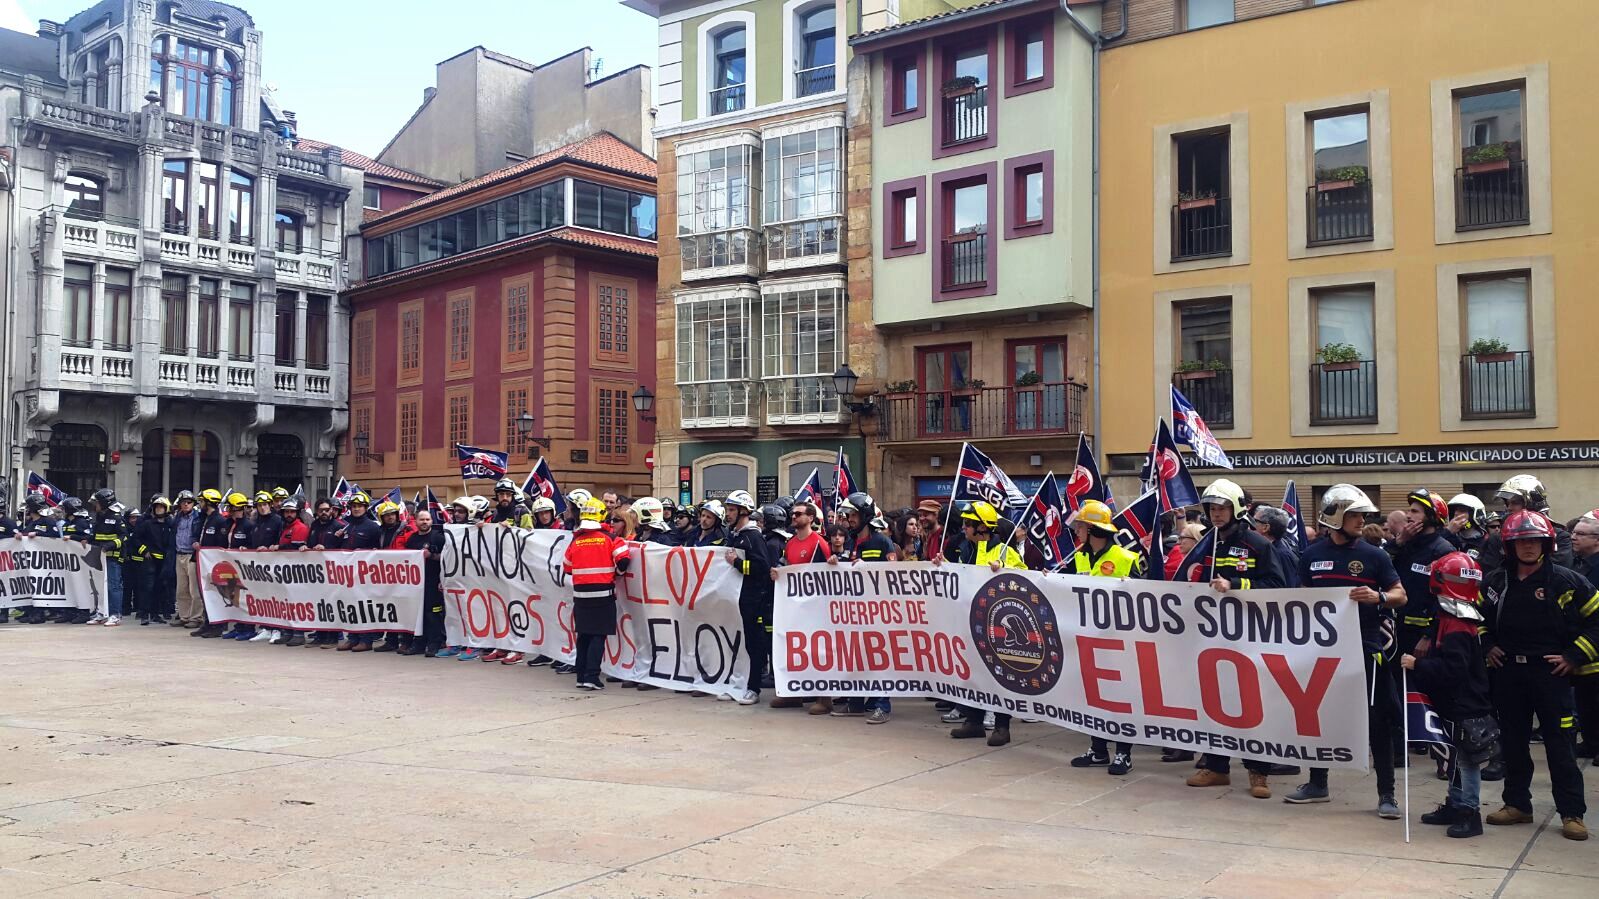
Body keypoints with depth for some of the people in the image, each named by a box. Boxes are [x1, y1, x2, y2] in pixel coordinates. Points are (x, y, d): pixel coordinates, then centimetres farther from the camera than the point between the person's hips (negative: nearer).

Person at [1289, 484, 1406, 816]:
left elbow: (1400, 595, 1)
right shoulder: (1311, 555, 6)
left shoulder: (1373, 555, 0)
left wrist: (1377, 597, -20)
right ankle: (1317, 784, 25)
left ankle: (1386, 794, 9)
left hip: (1366, 646, -3)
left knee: (1377, 721, -1)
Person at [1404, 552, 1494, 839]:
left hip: (1465, 708, -11)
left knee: (1465, 760, -4)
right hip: (1458, 706, 11)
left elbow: (1451, 669, -30)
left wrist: (1417, 665, -25)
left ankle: (1470, 812, 2)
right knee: (1458, 758, 18)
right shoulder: (1450, 621, 11)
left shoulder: (1456, 629, -22)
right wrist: (1426, 652, 8)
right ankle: (1455, 805, 28)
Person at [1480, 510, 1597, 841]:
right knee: (1513, 741, 11)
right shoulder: (1495, 581, 5)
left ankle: (1572, 813, 6)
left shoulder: (1566, 581, -5)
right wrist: (1487, 645, 7)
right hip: (1507, 670, 4)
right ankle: (1517, 804, 21)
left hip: (1550, 671, -4)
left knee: (1559, 743, -2)